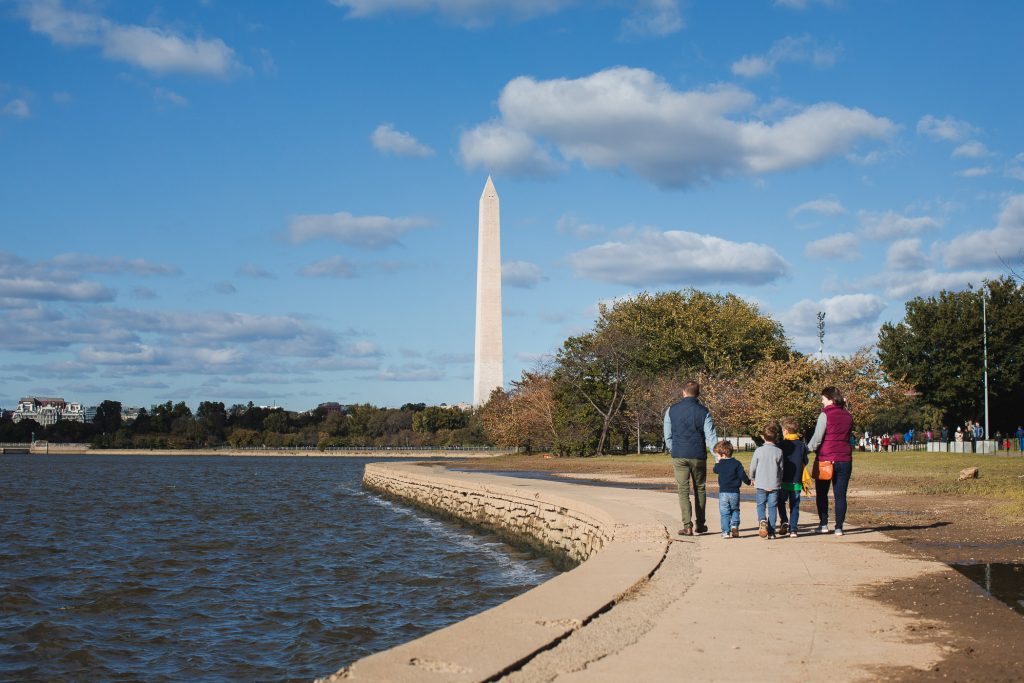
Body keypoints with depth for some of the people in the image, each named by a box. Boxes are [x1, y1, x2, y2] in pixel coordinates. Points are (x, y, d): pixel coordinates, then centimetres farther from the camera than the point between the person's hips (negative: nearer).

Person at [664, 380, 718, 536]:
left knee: (683, 490, 2)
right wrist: (719, 456, -8)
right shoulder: (703, 412, -3)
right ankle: (700, 524, 19)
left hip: (679, 456, 0)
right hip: (698, 456, 0)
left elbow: (667, 436, 7)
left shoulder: (672, 410, 2)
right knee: (700, 489, 14)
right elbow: (711, 436, -8)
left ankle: (687, 526, -6)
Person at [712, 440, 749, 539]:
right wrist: (748, 481, 12)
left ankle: (726, 532, -2)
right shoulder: (737, 463, -2)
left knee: (724, 513, 3)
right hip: (735, 492, 1)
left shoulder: (720, 464, -2)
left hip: (723, 492, -1)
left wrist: (717, 463, 31)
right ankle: (734, 526, -1)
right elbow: (742, 475, -5)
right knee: (735, 510, 19)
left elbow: (715, 470, 17)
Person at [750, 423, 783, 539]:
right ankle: (771, 532, 5)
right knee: (772, 507, 6)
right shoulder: (779, 451, -3)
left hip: (761, 483, 0)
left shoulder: (759, 450, -4)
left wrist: (753, 478, 19)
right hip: (774, 484, 1)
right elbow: (781, 468, 4)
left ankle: (762, 520, -18)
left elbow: (753, 467, 2)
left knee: (761, 505, 11)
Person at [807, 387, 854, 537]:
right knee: (840, 495, 6)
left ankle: (824, 524, 9)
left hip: (826, 459, -4)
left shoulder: (826, 415, -9)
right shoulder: (848, 416, 9)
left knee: (821, 494, 11)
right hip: (845, 460, 4)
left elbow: (816, 438, -13)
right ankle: (839, 527, 2)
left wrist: (806, 451, -4)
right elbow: (847, 436, 15)